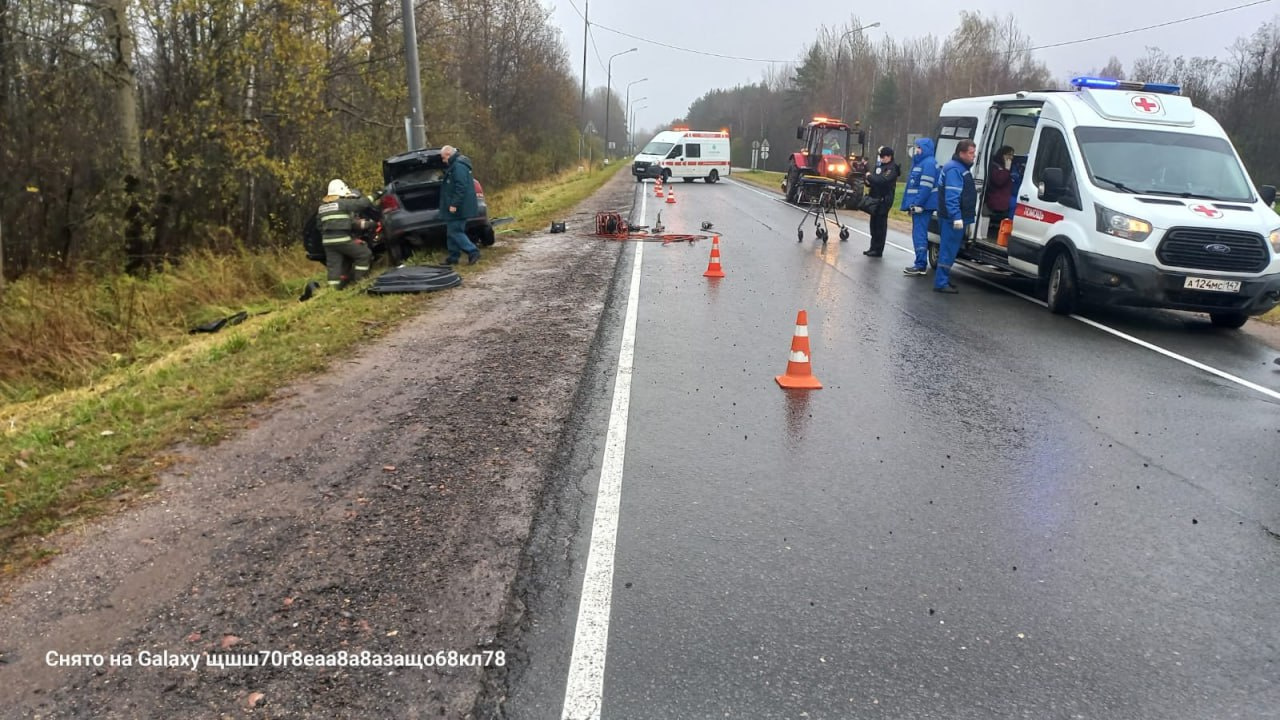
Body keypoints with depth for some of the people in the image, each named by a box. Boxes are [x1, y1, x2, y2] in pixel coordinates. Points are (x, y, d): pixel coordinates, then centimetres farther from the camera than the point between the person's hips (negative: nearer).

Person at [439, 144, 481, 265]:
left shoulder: (458, 166, -17)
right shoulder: (455, 165, 17)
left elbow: (461, 187, -25)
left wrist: (454, 204, -24)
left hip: (458, 208, -11)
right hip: (458, 207, 11)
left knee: (455, 232, -9)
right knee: (453, 232, 14)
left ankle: (473, 252, -8)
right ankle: (453, 257, 19)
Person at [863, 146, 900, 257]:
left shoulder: (892, 168, -10)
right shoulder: (879, 165, 15)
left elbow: (883, 180, -24)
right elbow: (875, 179, 19)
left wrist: (870, 177, -12)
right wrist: (869, 181, -4)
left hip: (884, 199, -8)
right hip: (875, 198, 8)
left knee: (880, 224, -5)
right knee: (874, 223, 12)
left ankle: (878, 250, -1)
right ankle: (873, 247, 21)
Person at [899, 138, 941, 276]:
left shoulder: (928, 163, -13)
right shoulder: (920, 162, 20)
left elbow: (926, 187, -21)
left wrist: (918, 204, -23)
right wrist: (912, 203, 21)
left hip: (923, 206, -11)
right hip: (919, 205, 11)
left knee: (919, 234, -10)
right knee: (920, 234, 14)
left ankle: (921, 265, -9)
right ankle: (921, 264, 21)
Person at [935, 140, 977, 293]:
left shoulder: (963, 167, 18)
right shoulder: (954, 169, -16)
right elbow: (952, 196, -24)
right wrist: (956, 217, -30)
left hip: (957, 217, 10)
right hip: (953, 218, -10)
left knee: (949, 249, 15)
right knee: (949, 250, -8)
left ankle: (943, 279, 22)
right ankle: (941, 283, -5)